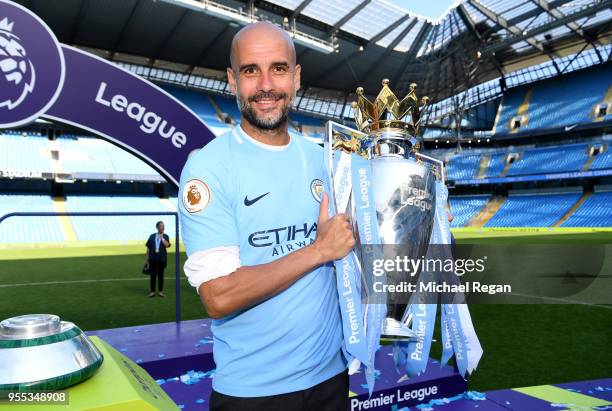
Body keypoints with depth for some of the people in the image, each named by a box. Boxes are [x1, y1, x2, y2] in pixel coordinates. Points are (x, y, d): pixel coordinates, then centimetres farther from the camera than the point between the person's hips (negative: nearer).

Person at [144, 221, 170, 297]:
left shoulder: (165, 236, 4)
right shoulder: (152, 236, 7)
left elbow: (167, 245, -15)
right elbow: (148, 248, 8)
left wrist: (161, 237, -16)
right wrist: (146, 259, 6)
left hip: (162, 259, 0)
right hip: (153, 259, 1)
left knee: (160, 275, 6)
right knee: (153, 275, 4)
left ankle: (160, 291, 14)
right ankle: (152, 291, 12)